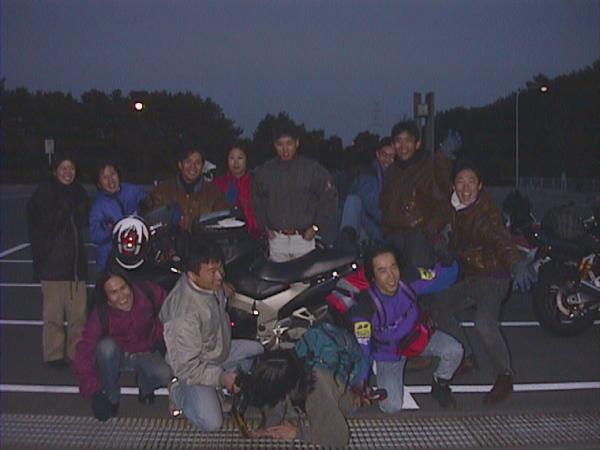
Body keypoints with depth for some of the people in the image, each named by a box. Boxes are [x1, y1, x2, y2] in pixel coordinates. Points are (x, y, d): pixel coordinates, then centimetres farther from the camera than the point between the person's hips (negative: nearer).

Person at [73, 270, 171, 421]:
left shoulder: (147, 293, -23)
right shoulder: (100, 315, -26)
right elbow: (84, 352, -28)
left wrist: (161, 338, -9)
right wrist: (95, 392, -35)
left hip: (146, 354, 1)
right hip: (117, 358, 0)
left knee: (165, 375, -31)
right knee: (106, 345, -36)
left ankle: (145, 388, 6)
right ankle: (111, 399, -16)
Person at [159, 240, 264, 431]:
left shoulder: (211, 283, -15)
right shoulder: (185, 313, -39)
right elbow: (185, 366, -30)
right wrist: (220, 378, -28)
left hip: (220, 349, 8)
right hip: (194, 366, -8)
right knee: (212, 423, -17)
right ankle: (178, 391, 8)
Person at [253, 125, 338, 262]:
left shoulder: (312, 169, -3)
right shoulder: (264, 171, 6)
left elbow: (330, 198, 2)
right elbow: (258, 201, 19)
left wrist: (316, 227, -2)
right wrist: (265, 226, 10)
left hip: (304, 238, -2)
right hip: (277, 239, 2)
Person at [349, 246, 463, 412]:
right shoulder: (365, 306, -32)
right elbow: (361, 347, -24)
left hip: (418, 335, 3)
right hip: (388, 353, -3)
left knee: (454, 351, -23)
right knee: (392, 406, -15)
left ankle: (439, 386, 9)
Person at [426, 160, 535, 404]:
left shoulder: (487, 212, -17)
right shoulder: (457, 211, 6)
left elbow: (501, 238, -34)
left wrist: (516, 262, -51)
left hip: (493, 276, -8)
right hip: (470, 277, 9)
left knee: (484, 324, -26)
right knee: (439, 306, 8)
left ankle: (504, 377, -6)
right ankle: (467, 359, 20)